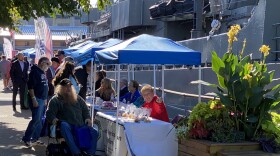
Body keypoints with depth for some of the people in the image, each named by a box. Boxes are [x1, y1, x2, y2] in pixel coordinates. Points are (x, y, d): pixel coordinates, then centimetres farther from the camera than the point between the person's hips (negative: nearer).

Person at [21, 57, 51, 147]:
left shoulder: (43, 73, 15)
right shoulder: (34, 72, -12)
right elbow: (30, 86, -18)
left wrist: (45, 99, 19)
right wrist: (33, 99, -22)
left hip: (43, 100, 9)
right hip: (36, 99, -9)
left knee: (39, 120, 10)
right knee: (36, 120, -12)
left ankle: (35, 138, 17)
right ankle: (26, 139, -4)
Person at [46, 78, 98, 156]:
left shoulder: (77, 98, 25)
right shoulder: (55, 100, 12)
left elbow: (85, 109, 29)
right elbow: (49, 113, 4)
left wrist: (87, 118, 9)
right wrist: (53, 119, -19)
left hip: (81, 124, 4)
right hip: (67, 125, -4)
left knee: (94, 133, -18)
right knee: (64, 125, -40)